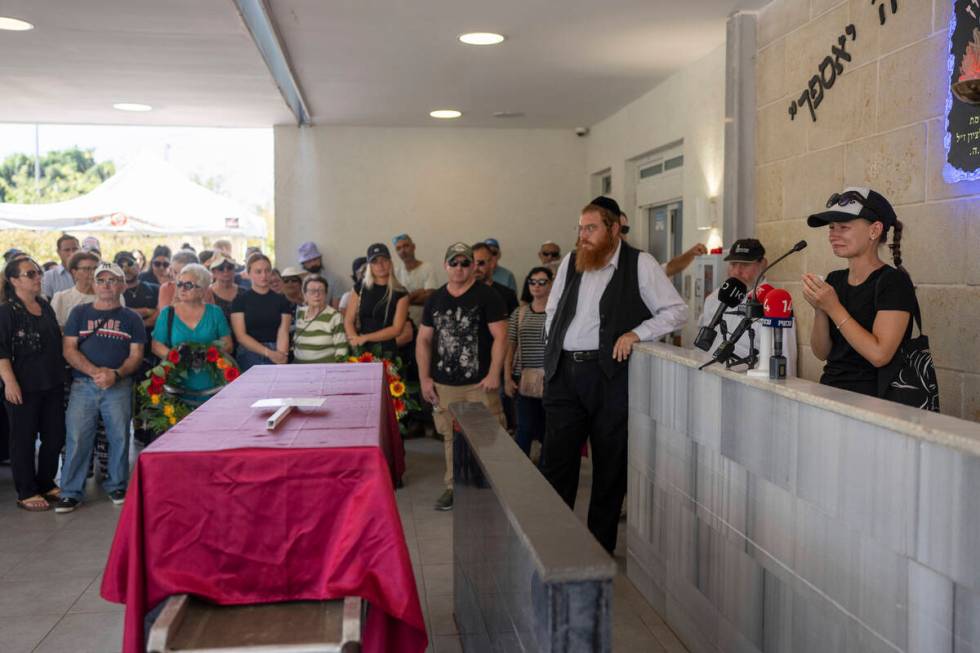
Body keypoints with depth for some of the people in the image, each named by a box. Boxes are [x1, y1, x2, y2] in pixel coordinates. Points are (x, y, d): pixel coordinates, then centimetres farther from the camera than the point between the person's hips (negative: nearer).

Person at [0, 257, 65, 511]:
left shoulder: (46, 307, 12)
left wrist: (62, 375, 19)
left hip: (52, 385, 7)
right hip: (23, 388, -7)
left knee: (55, 437, 11)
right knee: (23, 440, 4)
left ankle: (46, 483, 28)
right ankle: (26, 493, 14)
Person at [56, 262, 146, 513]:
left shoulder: (131, 318, 11)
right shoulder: (79, 313, 12)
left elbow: (136, 355, 4)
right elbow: (69, 349, 4)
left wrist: (116, 374, -15)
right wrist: (95, 372, -12)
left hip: (119, 386, 0)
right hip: (83, 385, 0)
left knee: (119, 436, 1)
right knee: (77, 438, -4)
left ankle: (117, 486, 17)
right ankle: (71, 492, 4)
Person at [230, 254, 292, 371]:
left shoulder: (281, 300, 8)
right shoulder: (240, 300, 4)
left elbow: (283, 333, -2)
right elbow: (241, 335, -4)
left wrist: (280, 355, -20)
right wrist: (268, 352, -15)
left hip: (276, 355, 1)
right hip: (249, 357, -1)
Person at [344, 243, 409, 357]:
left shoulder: (400, 293, 0)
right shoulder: (360, 289, 8)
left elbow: (396, 329, -6)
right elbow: (348, 321, 5)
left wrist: (365, 338, -12)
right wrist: (356, 339, -14)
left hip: (386, 351, -2)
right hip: (361, 350, 2)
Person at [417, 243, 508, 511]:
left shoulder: (487, 296, -3)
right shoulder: (435, 299, 11)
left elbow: (500, 337, -7)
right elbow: (424, 340, 12)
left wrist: (494, 374, -14)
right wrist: (424, 378, 4)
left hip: (480, 384, -4)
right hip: (444, 385, 4)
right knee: (451, 438, 11)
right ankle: (454, 486, 23)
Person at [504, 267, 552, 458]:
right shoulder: (519, 313, 10)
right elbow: (509, 347, 10)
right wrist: (507, 378, 4)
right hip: (525, 379, 2)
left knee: (548, 431, 3)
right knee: (525, 429, 1)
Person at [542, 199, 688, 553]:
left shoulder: (640, 264, -1)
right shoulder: (570, 262, 12)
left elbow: (678, 311, -2)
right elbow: (552, 311, 24)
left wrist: (636, 332, -13)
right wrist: (554, 349, 13)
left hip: (610, 374, -3)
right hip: (564, 373, 4)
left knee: (610, 467, 7)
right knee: (555, 465, 1)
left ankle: (601, 548, 20)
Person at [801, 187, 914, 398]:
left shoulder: (894, 281, -7)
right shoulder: (834, 280, 11)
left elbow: (879, 355, -17)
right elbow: (822, 353, 9)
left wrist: (833, 307, -13)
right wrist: (819, 309, -6)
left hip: (870, 395, -5)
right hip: (830, 387, 5)